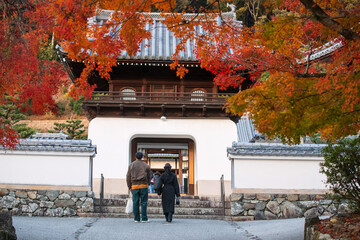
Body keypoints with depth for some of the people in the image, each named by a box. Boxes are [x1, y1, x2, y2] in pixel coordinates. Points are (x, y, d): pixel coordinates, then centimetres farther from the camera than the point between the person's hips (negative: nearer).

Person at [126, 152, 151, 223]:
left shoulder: (131, 165, 7)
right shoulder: (146, 166, 6)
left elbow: (128, 177, 7)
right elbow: (148, 177, 12)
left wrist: (129, 187, 14)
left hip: (134, 186, 1)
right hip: (143, 185, -1)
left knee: (135, 203, 4)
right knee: (144, 202, -1)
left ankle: (136, 218, 5)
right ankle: (144, 218, -4)